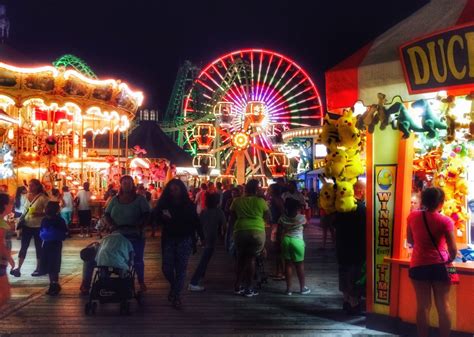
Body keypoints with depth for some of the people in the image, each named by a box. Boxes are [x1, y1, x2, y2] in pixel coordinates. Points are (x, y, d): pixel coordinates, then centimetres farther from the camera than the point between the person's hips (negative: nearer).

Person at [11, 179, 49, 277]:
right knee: (23, 247, 2)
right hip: (26, 225, 5)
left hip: (38, 226, -5)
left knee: (38, 247, 6)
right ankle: (18, 268, 3)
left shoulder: (43, 197, -12)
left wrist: (39, 214, -27)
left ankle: (38, 268, 16)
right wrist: (20, 220, 10)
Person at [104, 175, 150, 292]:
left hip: (135, 235, -2)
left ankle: (141, 282, 15)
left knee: (137, 259, 4)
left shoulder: (140, 199, 1)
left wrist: (139, 226, -20)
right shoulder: (115, 199, 10)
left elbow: (146, 214, -7)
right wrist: (111, 225, -8)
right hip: (118, 235, 3)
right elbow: (107, 214, 10)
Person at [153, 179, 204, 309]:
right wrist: (162, 217, -21)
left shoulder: (189, 205, 2)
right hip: (169, 239, 1)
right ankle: (173, 286, 27)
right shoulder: (164, 204, 2)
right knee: (167, 268, -3)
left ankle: (177, 295, 8)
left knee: (181, 268, 0)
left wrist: (202, 238, 0)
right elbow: (156, 219, 1)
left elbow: (196, 222, 4)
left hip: (184, 240, -1)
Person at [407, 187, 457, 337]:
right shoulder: (445, 221, -10)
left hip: (418, 265, 2)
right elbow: (453, 249, -9)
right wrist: (450, 260, 10)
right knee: (443, 305, 7)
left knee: (423, 305, 6)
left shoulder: (413, 216, -1)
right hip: (440, 265, -2)